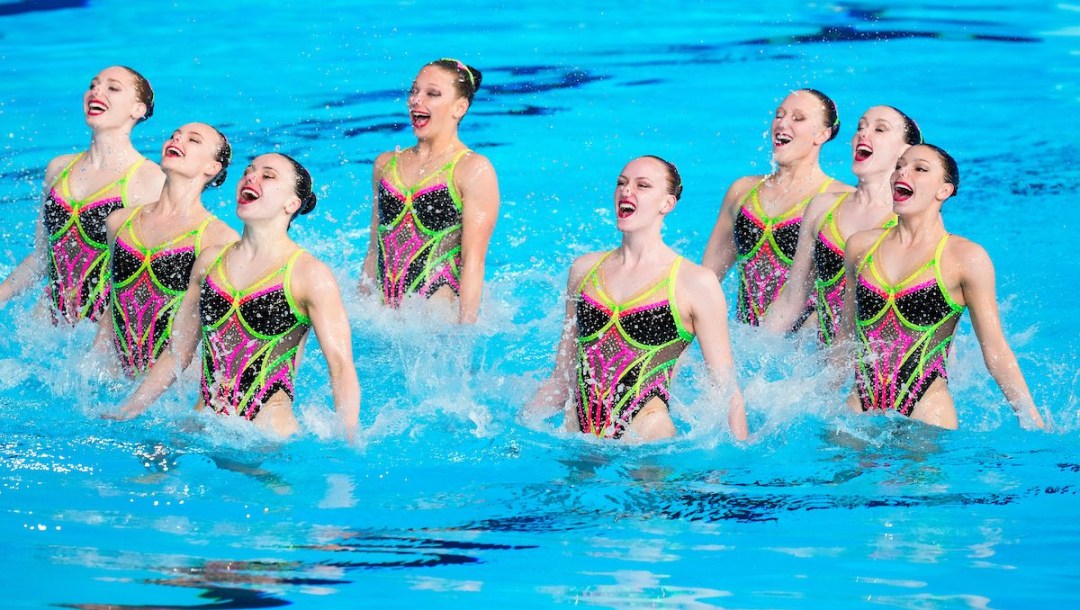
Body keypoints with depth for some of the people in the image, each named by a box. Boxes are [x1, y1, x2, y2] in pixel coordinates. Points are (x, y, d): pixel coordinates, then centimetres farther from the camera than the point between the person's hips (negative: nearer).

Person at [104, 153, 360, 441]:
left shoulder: (310, 275, -4)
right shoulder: (210, 260, 13)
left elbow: (342, 367, -9)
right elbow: (177, 353, 20)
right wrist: (126, 412, 18)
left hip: (271, 437, -4)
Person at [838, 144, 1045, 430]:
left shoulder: (965, 258, -3)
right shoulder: (861, 246, 9)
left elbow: (996, 350, -1)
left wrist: (1034, 425, -4)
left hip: (926, 410, -3)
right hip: (861, 406, 3)